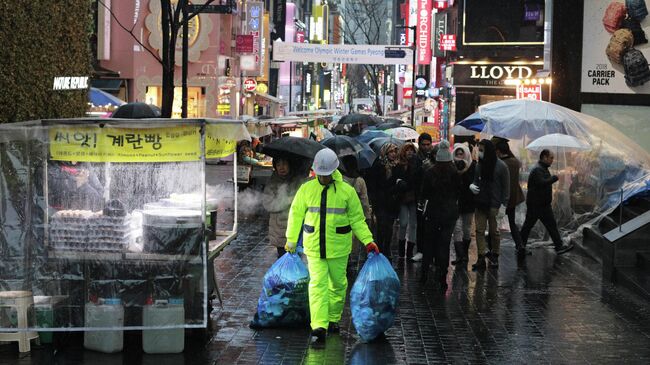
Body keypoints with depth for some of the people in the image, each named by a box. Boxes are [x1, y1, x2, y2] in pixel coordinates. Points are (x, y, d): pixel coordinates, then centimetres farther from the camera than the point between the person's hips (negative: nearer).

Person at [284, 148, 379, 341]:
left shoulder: (347, 191, -4)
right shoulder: (306, 189, -1)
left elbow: (357, 218, 3)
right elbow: (296, 215, 10)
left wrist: (368, 241, -6)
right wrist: (291, 240, 15)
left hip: (338, 246, 0)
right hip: (314, 246, 0)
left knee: (338, 283, 11)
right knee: (318, 284, -10)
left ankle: (333, 318, 30)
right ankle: (319, 324, -18)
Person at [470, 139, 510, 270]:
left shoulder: (501, 166, -6)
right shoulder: (479, 165, 8)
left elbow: (506, 187, -6)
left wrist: (503, 205, -11)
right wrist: (472, 186, -4)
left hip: (494, 205, -4)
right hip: (480, 204, 4)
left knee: (494, 231, 3)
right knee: (479, 231, 0)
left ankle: (494, 256, 17)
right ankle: (481, 258, 2)